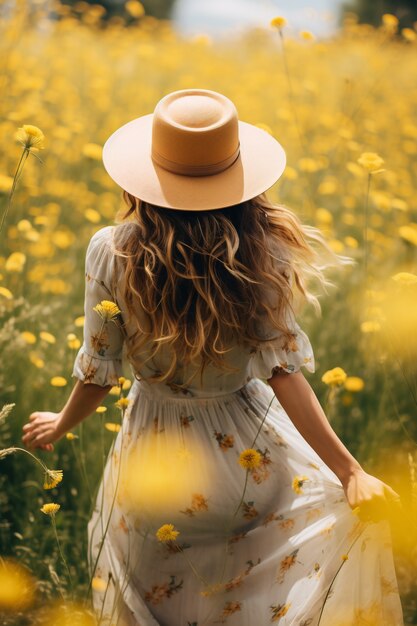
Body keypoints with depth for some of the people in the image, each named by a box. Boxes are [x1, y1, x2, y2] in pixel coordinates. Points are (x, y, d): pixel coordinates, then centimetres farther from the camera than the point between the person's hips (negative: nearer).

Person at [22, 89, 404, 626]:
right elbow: (283, 373, -23)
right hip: (246, 447, -1)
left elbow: (98, 373, -8)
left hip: (153, 453, 1)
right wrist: (349, 471, -20)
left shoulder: (111, 252, -18)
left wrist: (60, 425, 12)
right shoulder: (260, 250, -20)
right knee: (355, 511, 28)